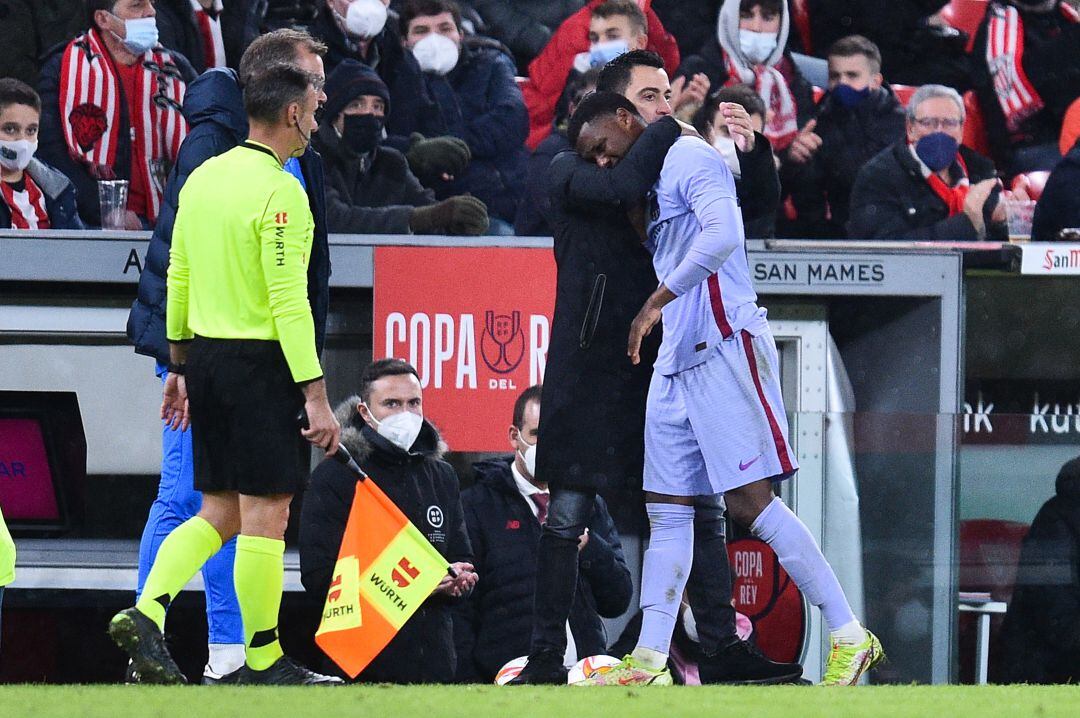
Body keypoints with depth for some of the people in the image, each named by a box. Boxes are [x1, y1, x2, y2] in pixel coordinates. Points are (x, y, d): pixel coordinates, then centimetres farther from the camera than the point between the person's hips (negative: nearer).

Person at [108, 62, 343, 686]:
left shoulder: (204, 178, 9)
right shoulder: (279, 192, -15)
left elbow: (178, 278, 15)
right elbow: (289, 301, -19)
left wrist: (180, 365, 23)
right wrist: (315, 394, -18)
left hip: (206, 356, 8)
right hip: (262, 361, -8)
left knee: (219, 514, 13)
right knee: (265, 517, -1)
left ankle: (146, 613, -4)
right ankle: (263, 662, 3)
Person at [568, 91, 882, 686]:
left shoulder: (689, 158, -9)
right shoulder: (652, 181, 21)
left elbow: (722, 235, -25)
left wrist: (656, 302, -25)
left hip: (724, 347, -10)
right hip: (678, 362, 10)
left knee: (750, 503, -12)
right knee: (666, 508, 8)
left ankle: (850, 638, -8)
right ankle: (649, 663, 10)